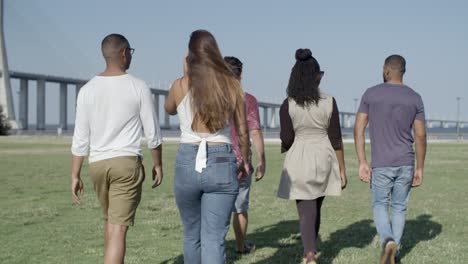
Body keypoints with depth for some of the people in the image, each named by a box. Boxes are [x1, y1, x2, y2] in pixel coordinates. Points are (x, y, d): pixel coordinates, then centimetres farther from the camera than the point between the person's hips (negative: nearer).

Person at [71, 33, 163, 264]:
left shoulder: (87, 90, 1)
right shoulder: (138, 87, -6)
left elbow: (80, 139, 0)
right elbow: (152, 133, -3)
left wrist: (75, 175, 6)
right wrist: (158, 163, 11)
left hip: (97, 164, 4)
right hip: (127, 162, -4)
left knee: (110, 220, 24)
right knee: (119, 229, -6)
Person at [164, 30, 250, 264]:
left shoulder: (180, 85, -1)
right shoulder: (232, 85, 1)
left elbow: (169, 110, 22)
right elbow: (243, 133, 8)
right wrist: (244, 161, 26)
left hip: (187, 162, 0)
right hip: (222, 164, 0)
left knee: (192, 235, 20)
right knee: (214, 240, -1)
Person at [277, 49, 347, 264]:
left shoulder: (288, 105, -9)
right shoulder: (329, 102, -7)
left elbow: (286, 139, -8)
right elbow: (336, 139, -5)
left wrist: (285, 148, 16)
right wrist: (342, 169, 2)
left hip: (299, 161, -2)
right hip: (323, 159, 2)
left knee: (306, 211, 2)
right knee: (315, 207, 21)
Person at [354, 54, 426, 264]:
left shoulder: (370, 94, -3)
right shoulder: (415, 98, -1)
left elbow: (359, 129, -9)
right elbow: (421, 136, -2)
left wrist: (362, 163, -8)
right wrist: (420, 169, 6)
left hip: (381, 164, -2)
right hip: (406, 163, 2)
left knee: (379, 205, 12)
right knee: (399, 207, 16)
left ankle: (388, 241, -15)